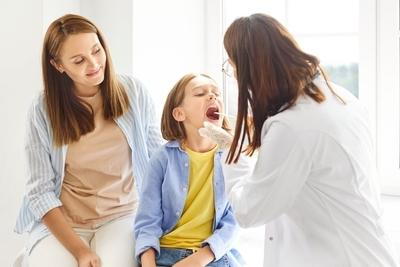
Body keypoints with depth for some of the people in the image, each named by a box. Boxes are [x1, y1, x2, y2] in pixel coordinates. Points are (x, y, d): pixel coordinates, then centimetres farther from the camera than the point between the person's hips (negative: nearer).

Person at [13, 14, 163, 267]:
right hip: (61, 222, 0)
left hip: (122, 215, 1)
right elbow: (41, 190, -6)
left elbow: (158, 157, 6)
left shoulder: (133, 91, -2)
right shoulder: (44, 109, -5)